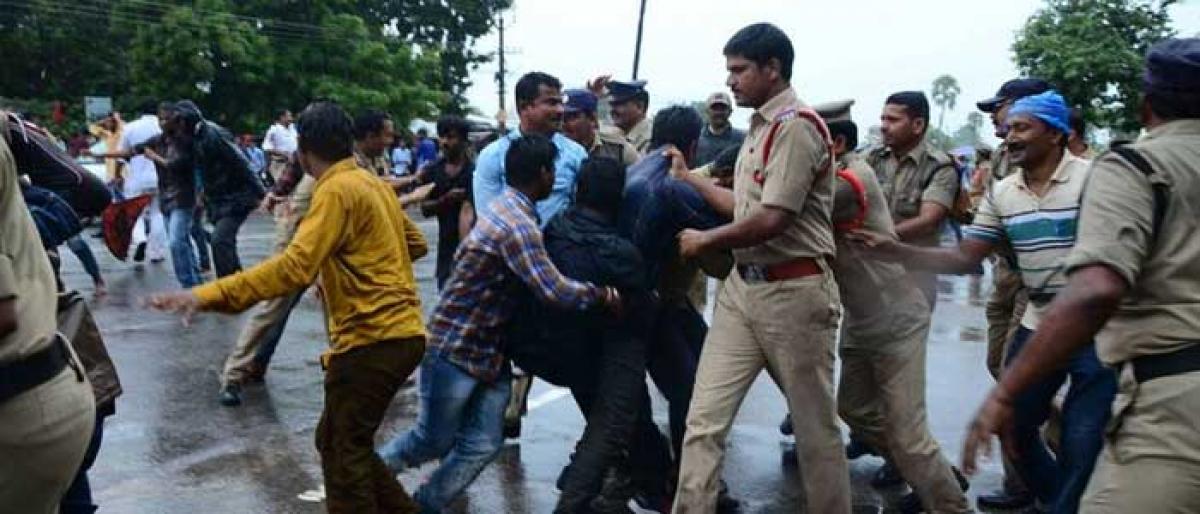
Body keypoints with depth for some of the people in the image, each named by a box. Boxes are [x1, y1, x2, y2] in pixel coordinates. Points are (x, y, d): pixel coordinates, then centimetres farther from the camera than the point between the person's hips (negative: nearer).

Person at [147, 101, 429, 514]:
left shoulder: (337, 190, -13)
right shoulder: (374, 183, 13)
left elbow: (293, 267, -26)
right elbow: (416, 243, 25)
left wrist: (208, 295, -30)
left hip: (373, 340, -9)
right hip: (401, 334, 9)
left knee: (341, 451, 3)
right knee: (344, 444, 20)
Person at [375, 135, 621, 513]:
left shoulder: (508, 207, 7)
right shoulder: (516, 224, -25)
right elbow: (554, 290, -29)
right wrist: (604, 295, -13)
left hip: (490, 347, 9)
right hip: (455, 346, -9)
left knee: (482, 445, 7)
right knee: (435, 440, 7)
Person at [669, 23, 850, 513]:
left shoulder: (796, 125, -14)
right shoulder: (760, 126, 15)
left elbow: (771, 221, -21)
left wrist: (704, 240, -7)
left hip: (794, 292, -8)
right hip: (743, 286, 8)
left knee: (814, 425, 9)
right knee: (703, 420, 3)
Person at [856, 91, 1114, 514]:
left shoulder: (1092, 178, -12)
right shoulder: (1001, 193, 4)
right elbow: (963, 258, 3)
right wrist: (892, 250, -8)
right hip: (1037, 327, 6)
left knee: (1082, 447, 0)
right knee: (1014, 427, 15)